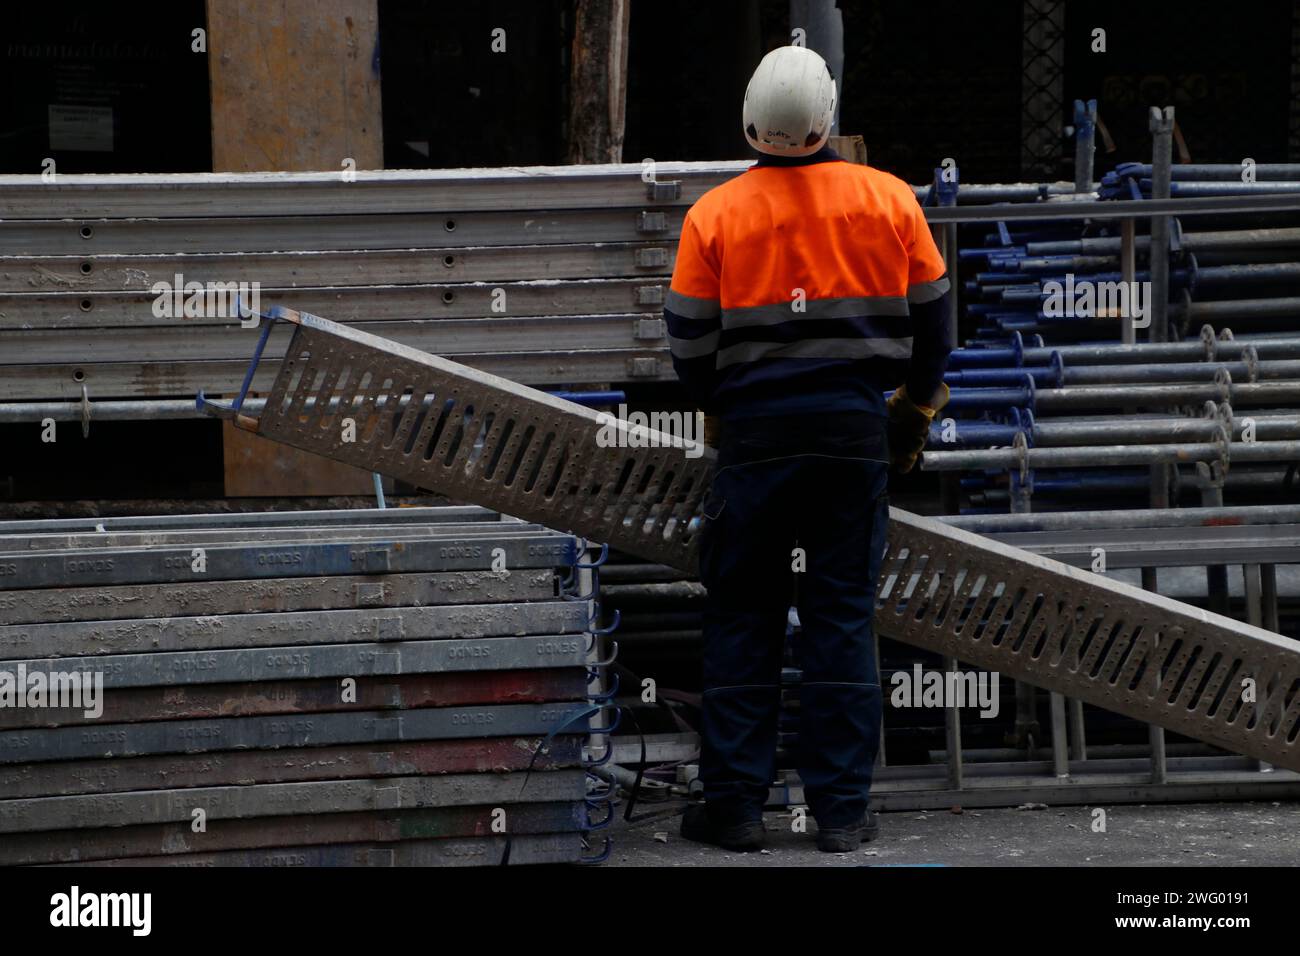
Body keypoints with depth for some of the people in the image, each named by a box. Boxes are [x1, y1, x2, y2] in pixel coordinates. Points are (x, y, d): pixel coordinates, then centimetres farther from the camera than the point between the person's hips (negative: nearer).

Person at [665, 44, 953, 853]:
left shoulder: (715, 216, -5)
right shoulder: (888, 201, -1)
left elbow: (692, 348, 1)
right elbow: (930, 322, 7)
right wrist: (915, 415, 23)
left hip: (756, 432, -1)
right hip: (857, 430, 1)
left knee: (742, 616, 8)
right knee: (844, 616, 5)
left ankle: (736, 802, 6)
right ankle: (843, 809, 5)